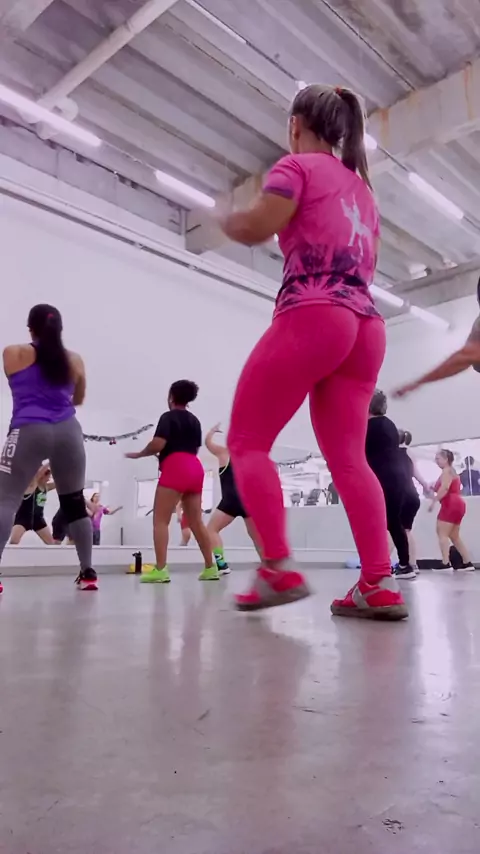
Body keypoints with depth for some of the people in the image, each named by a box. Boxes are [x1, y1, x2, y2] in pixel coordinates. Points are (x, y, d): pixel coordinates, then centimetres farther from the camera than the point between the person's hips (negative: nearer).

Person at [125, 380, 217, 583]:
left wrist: (138, 454, 5)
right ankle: (210, 567, 12)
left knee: (160, 520, -6)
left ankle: (160, 570, -14)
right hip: (195, 468, 8)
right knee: (196, 521, 11)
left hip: (175, 469, -8)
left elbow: (157, 444, -12)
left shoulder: (168, 417, -1)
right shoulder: (194, 420, 21)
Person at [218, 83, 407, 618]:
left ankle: (279, 568, -12)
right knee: (347, 457, 3)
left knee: (246, 441, -2)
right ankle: (379, 585, -4)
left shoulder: (296, 166, 6)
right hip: (365, 324, 8)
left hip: (311, 317, -7)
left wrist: (222, 217, 12)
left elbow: (255, 228, -8)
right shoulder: (361, 185, 28)